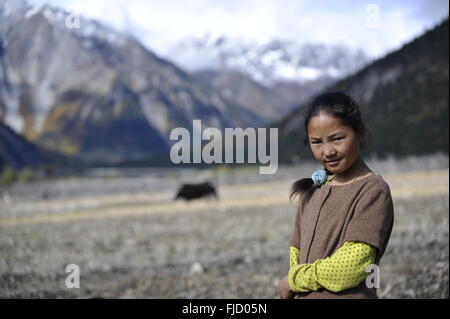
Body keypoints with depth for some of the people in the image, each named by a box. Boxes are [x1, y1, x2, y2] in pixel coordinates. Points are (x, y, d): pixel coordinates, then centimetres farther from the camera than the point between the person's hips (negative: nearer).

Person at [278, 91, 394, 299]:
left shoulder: (373, 190, -11)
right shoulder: (312, 191, 9)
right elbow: (297, 252, 12)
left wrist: (294, 279, -7)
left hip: (349, 294, -6)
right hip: (303, 295, 6)